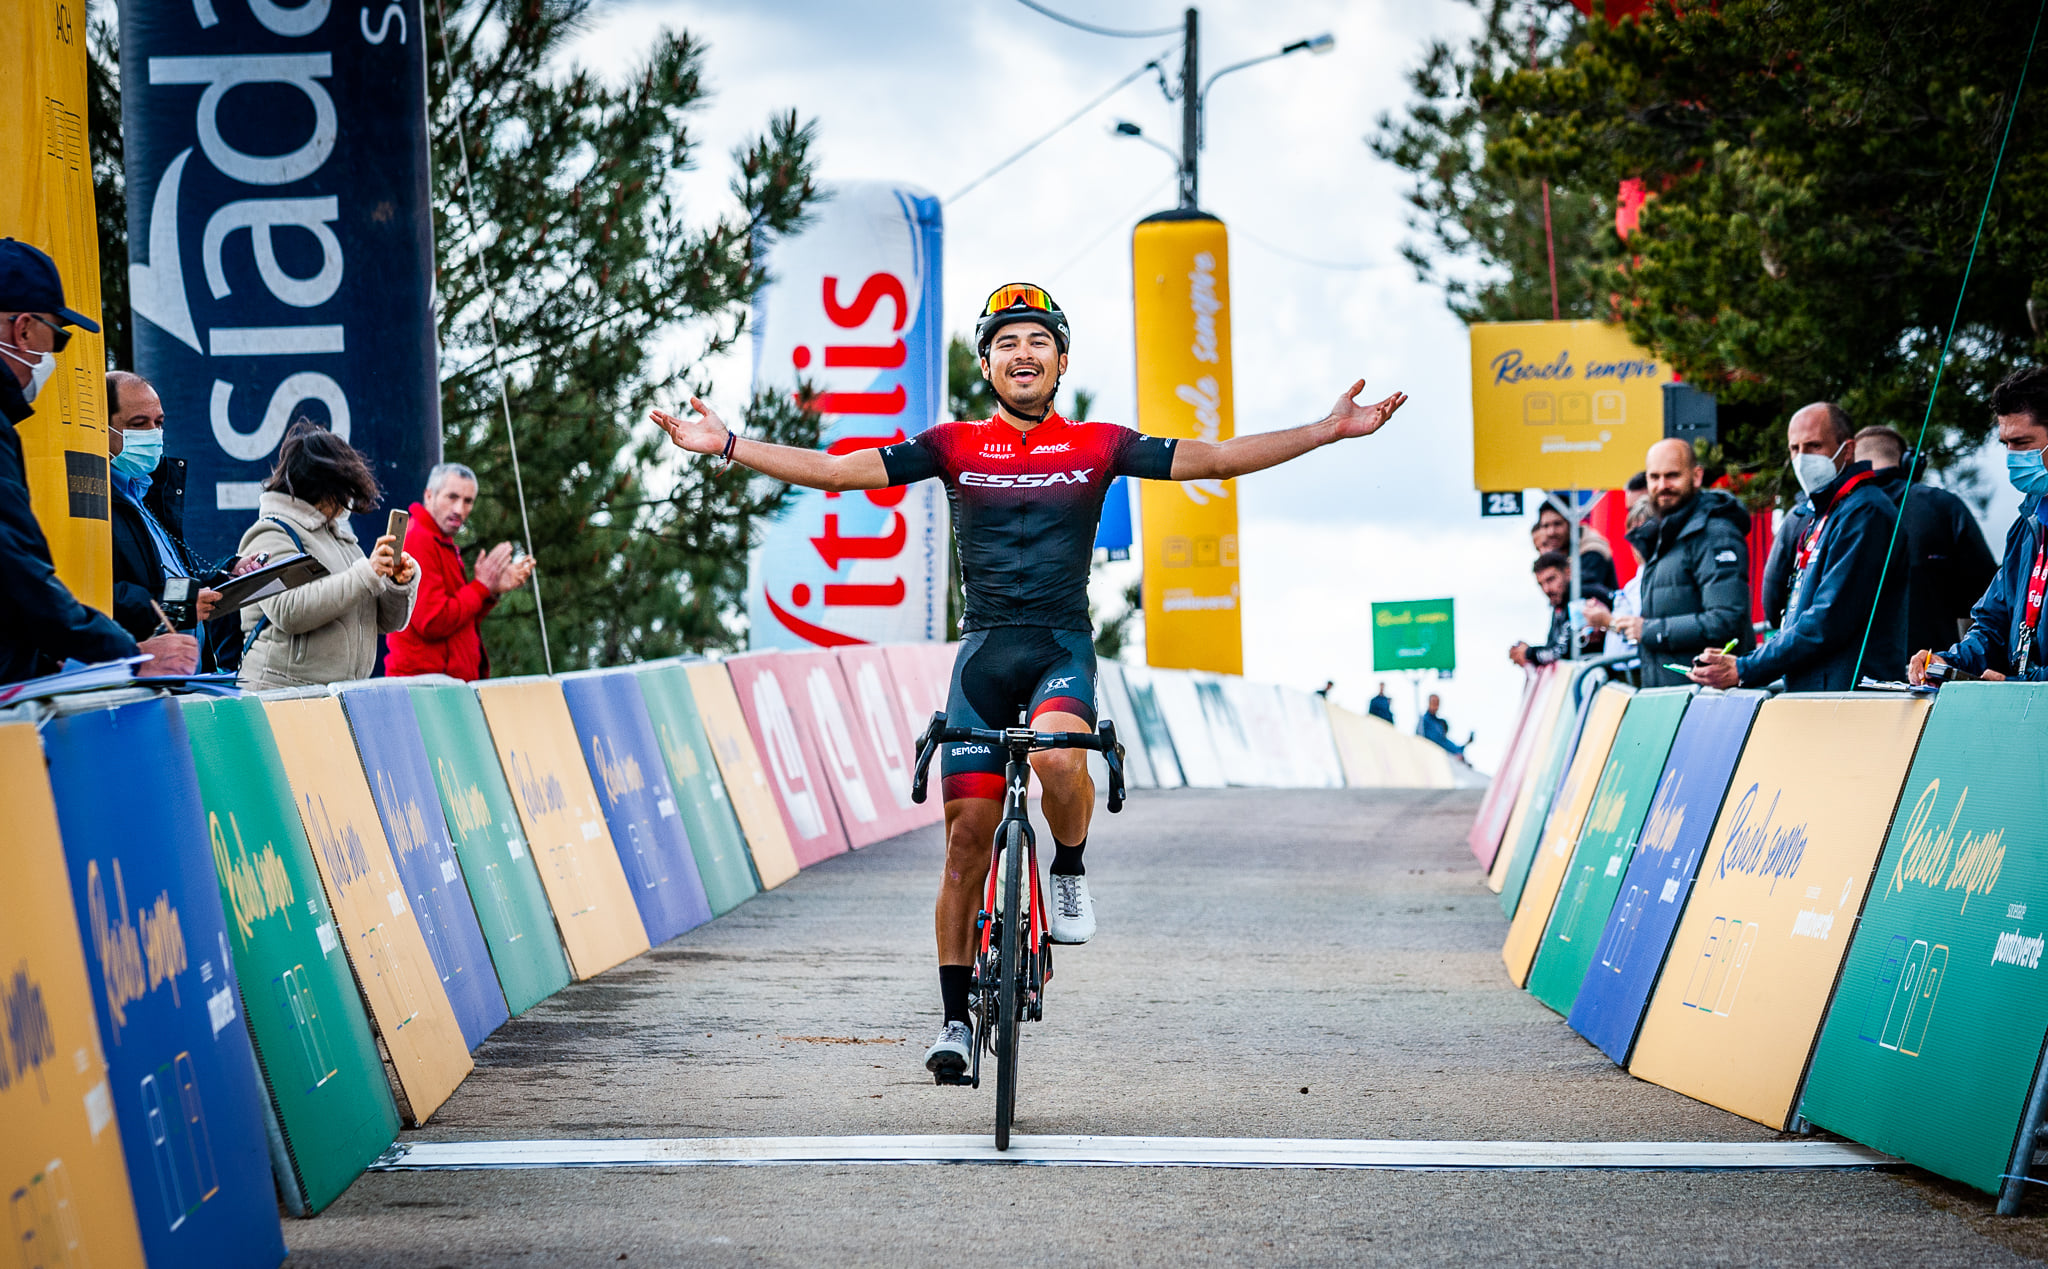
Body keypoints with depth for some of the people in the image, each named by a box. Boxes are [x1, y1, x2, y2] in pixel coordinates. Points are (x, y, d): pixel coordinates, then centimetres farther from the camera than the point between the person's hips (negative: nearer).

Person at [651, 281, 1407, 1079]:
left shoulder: (1097, 446, 4)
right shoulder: (956, 447, 5)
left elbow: (1215, 460, 1)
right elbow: (835, 471, 2)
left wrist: (1330, 431, -6)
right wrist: (727, 446, -5)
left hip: (1062, 646, -1)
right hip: (985, 649, 1)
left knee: (1058, 755, -35)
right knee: (967, 833, -2)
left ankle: (1070, 872, -3)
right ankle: (956, 1019, 8)